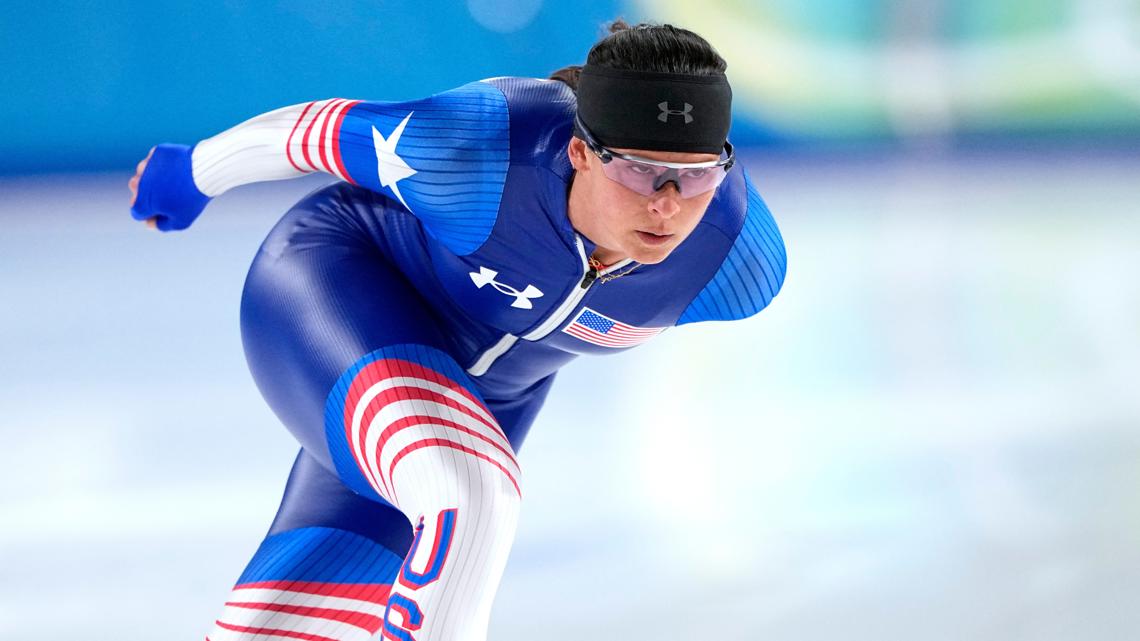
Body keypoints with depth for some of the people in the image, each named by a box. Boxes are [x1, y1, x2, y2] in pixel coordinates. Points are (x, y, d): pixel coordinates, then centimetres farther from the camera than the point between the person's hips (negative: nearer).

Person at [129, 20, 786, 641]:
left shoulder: (742, 260, -25)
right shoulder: (482, 154, -36)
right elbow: (311, 128, -16)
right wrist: (194, 173, 3)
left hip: (488, 384, 5)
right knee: (471, 503, -34)